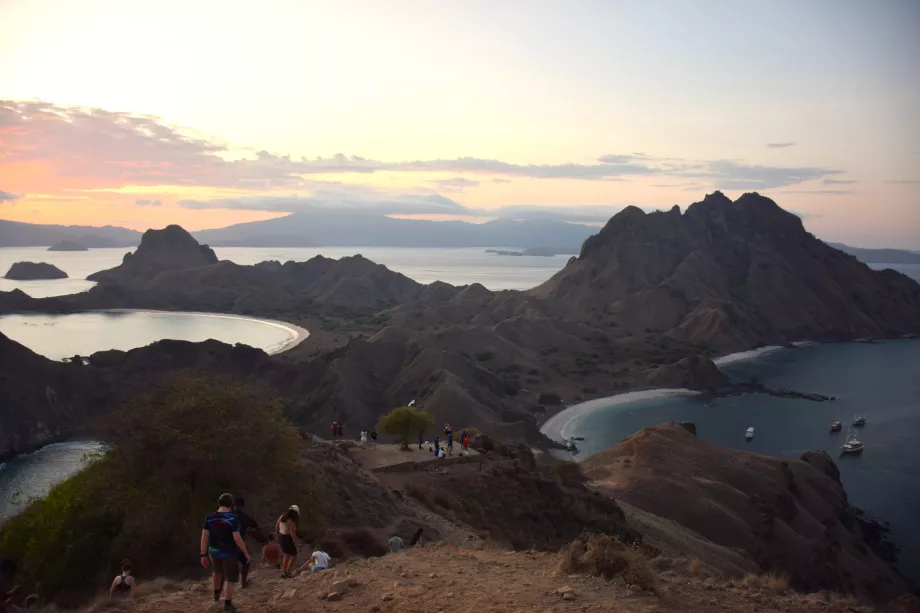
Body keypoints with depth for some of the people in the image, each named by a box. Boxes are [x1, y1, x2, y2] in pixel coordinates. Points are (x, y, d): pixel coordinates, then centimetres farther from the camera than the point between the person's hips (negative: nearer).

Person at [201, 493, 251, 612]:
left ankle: (216, 594, 49)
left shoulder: (209, 517, -8)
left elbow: (204, 537, -6)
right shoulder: (233, 518, -20)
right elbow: (237, 539, -21)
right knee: (230, 579, 12)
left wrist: (203, 555, 1)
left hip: (214, 552, 5)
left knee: (217, 571, 33)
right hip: (229, 553, -5)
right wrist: (246, 553, -10)